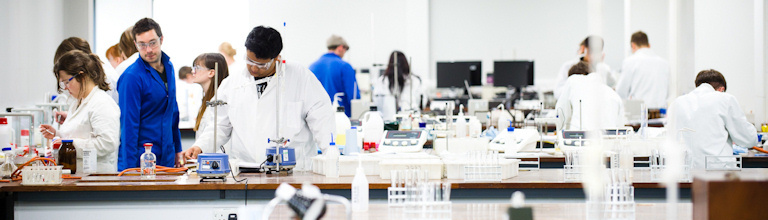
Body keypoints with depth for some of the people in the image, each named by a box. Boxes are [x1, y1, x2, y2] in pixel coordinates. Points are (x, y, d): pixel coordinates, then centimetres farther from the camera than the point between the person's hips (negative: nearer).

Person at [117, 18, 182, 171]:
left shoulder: (168, 66, 8)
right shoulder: (131, 77, -15)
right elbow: (128, 125, -16)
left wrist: (178, 149, 16)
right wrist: (129, 168, -18)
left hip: (167, 158, 7)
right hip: (140, 161, -7)